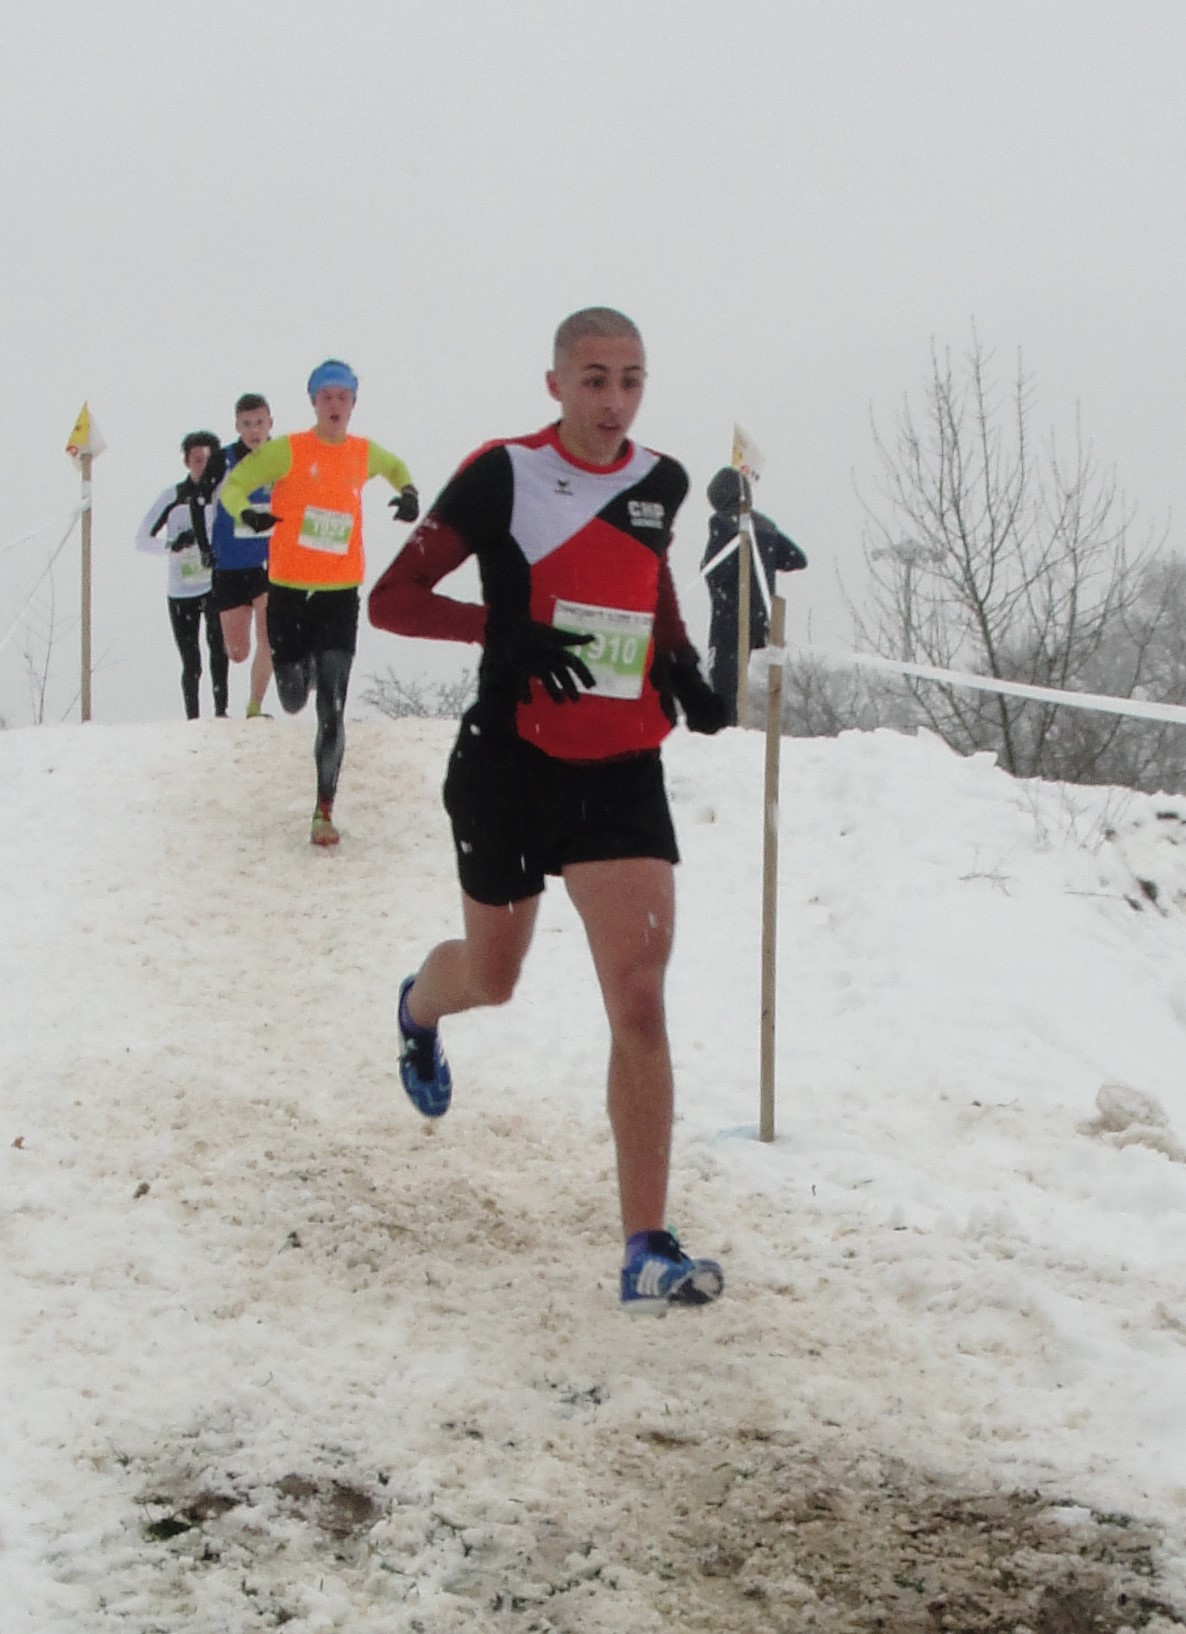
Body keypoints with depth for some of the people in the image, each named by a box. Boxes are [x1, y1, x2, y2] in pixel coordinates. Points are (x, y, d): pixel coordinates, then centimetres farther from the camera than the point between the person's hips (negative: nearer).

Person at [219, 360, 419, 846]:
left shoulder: (365, 454, 6)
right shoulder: (287, 450, -4)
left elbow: (395, 466, 30)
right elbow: (234, 484, -3)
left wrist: (408, 492, 9)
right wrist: (245, 512, -24)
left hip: (341, 595, 1)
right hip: (289, 591, -1)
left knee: (332, 710, -8)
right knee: (294, 700, 7)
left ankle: (325, 810, -2)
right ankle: (301, 668, 47)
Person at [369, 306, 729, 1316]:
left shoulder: (660, 483, 3)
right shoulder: (502, 476, -10)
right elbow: (391, 600, -11)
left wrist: (680, 657, 7)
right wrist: (504, 629, -27)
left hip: (623, 770, 2)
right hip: (512, 765, -2)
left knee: (639, 999, -11)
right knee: (493, 978, 18)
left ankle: (648, 1249, -9)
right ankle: (422, 1008, 58)